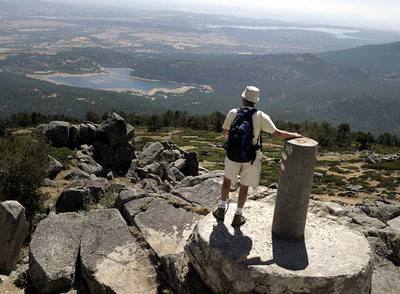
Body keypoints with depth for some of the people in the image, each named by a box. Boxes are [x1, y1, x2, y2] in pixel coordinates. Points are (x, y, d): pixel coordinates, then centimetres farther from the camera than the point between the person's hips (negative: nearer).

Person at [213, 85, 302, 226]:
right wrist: (295, 135, 2)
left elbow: (225, 132, 3)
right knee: (244, 187, 15)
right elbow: (278, 133, -14)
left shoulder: (233, 113, -9)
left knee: (227, 180, 25)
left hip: (232, 155, 1)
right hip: (251, 158, -1)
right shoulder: (260, 116, -14)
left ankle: (221, 209, 32)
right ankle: (238, 216, 26)